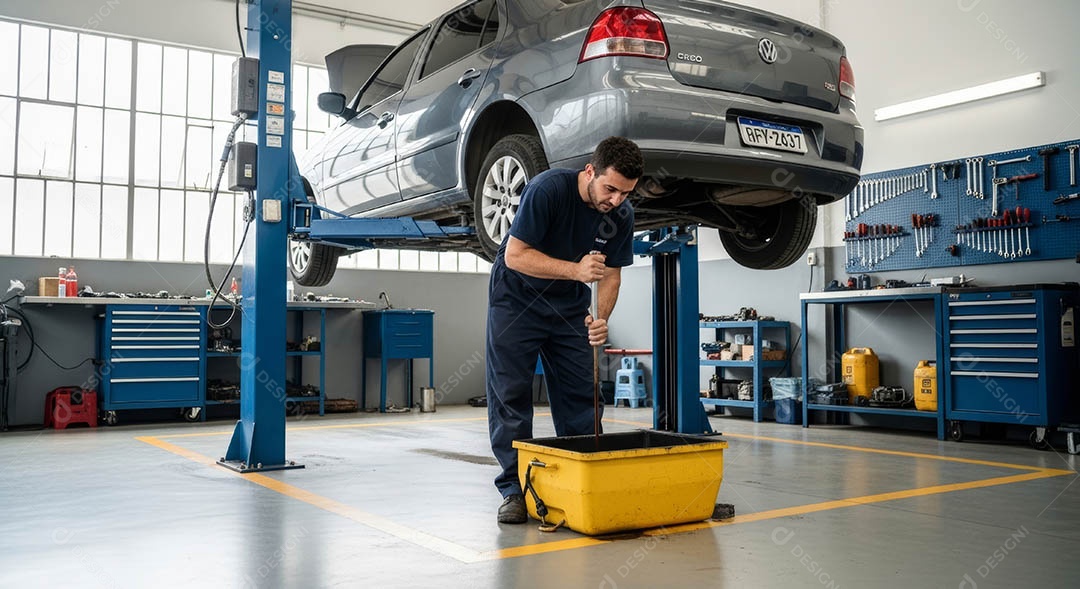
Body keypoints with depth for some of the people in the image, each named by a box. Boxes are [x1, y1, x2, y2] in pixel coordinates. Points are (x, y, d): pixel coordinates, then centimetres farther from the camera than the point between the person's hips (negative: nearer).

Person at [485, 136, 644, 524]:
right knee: (510, 396, -5)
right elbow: (515, 255, -26)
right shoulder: (548, 189, -26)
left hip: (569, 307, 5)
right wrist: (576, 270, -37)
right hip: (517, 300, -4)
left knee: (581, 397, 2)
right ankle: (514, 488, 3)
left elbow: (611, 273, -1)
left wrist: (601, 318, -20)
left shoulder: (622, 216, -10)